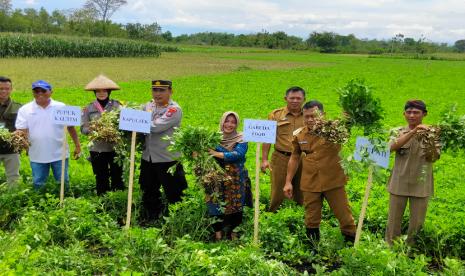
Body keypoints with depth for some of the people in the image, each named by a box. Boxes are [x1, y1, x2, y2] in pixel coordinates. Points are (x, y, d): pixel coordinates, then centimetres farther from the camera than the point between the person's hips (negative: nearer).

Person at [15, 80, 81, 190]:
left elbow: (70, 127, 4)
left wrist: (77, 146, 1)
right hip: (37, 156, 1)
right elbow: (21, 130, -4)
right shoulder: (25, 110, -1)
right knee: (38, 185, 12)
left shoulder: (61, 107, -1)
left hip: (59, 154, -1)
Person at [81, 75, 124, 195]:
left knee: (117, 177, 6)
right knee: (101, 179, 11)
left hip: (115, 148, -1)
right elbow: (83, 128, 2)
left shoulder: (117, 105, -1)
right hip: (97, 149, 1)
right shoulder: (89, 108, 3)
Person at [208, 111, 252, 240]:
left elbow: (237, 154, -21)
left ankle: (233, 231, 23)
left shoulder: (241, 139, -4)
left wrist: (217, 154, -27)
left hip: (236, 181, -1)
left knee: (235, 207, 4)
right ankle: (217, 232, 17)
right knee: (217, 206, 0)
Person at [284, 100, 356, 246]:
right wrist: (288, 181, 10)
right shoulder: (299, 134, 1)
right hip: (309, 184, 3)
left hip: (333, 182, -3)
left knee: (344, 216, 8)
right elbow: (294, 158, 12)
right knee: (311, 220, 13)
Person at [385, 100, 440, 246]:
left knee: (417, 223, 10)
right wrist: (413, 132, -34)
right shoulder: (398, 132, 0)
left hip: (420, 184, 0)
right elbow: (392, 147, -22)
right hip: (399, 183, 0)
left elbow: (434, 158, -13)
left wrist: (430, 142, -34)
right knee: (393, 220, 10)